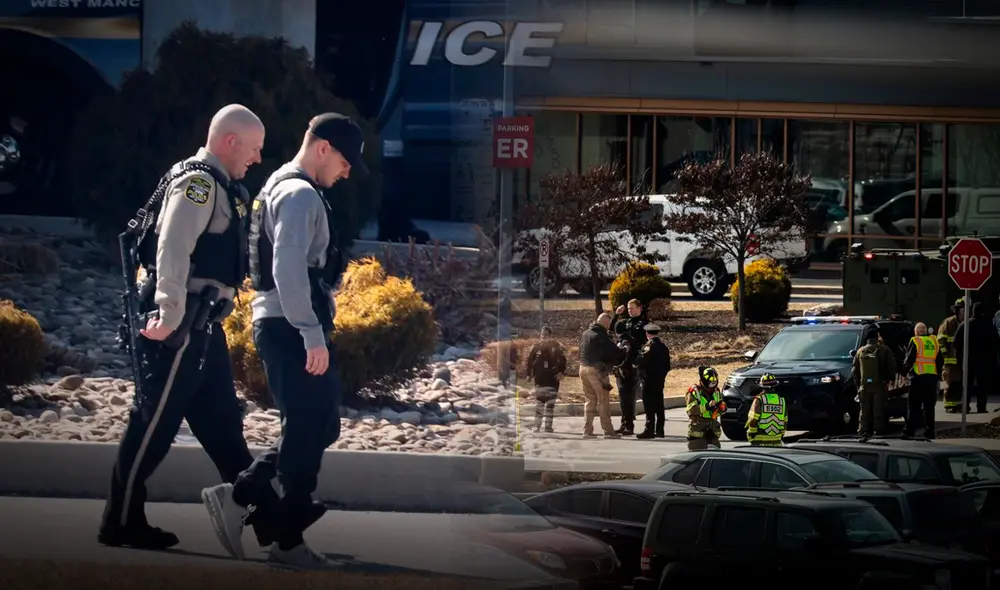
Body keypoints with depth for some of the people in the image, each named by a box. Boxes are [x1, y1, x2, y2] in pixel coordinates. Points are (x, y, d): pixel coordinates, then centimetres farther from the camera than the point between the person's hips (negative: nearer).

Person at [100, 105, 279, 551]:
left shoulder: (219, 187, 20)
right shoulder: (198, 183, -13)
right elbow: (173, 249, -25)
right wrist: (170, 317, -30)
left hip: (201, 329, 11)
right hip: (180, 329, -11)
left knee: (222, 424, 11)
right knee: (154, 422, -4)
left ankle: (262, 517, 15)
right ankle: (121, 522, 1)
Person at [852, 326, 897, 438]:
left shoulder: (860, 351, 8)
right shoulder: (884, 350, -2)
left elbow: (854, 369, 13)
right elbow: (892, 366, -2)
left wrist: (857, 383, 20)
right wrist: (890, 379, 10)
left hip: (864, 386, 2)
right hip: (879, 385, -2)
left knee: (864, 410, 5)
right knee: (878, 410, 1)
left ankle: (863, 430, 0)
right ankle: (879, 430, -2)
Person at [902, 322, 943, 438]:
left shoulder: (914, 342, -6)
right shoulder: (934, 342, 11)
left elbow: (909, 360, -8)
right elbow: (940, 361, 15)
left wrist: (905, 370, 8)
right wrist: (938, 375, 22)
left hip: (919, 377, -5)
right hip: (932, 377, 5)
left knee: (913, 405, -2)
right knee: (929, 405, 10)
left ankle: (910, 429, -6)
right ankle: (929, 430, 9)